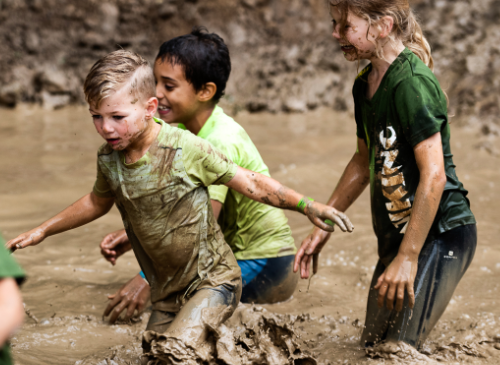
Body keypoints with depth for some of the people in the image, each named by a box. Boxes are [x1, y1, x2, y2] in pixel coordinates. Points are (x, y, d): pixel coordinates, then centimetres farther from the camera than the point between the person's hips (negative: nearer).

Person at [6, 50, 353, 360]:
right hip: (167, 292, 7)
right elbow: (97, 202, 18)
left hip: (213, 282, -7)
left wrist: (308, 207, -17)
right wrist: (42, 231, 23)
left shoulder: (186, 149, -21)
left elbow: (250, 183, -13)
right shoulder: (108, 158, -4)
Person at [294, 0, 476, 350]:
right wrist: (324, 226, 21)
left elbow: (433, 176, -23)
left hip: (440, 233, -10)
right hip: (397, 236, 10)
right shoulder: (365, 85, 9)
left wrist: (407, 259, -22)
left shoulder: (412, 83, -19)